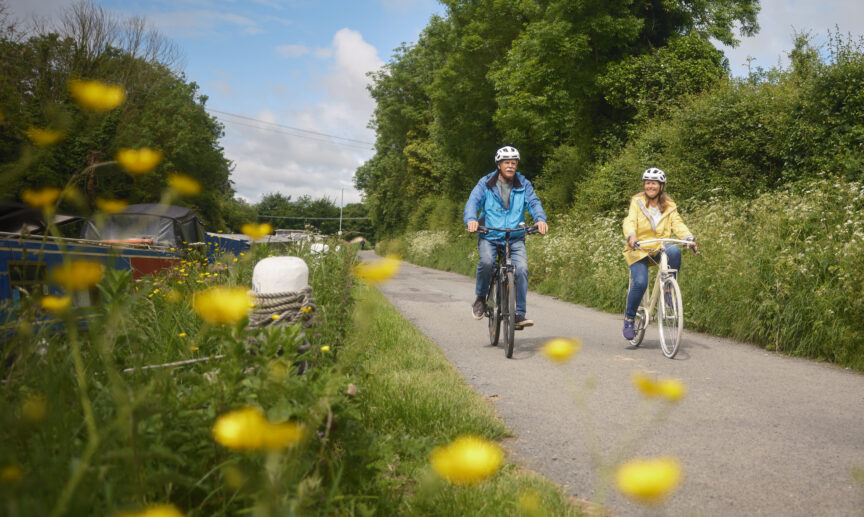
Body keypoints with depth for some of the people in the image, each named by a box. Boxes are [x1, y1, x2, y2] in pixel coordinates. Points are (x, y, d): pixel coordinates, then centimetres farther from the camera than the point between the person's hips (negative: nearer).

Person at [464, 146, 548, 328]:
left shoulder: (523, 185, 7)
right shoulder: (485, 183, 3)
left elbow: (534, 202, -5)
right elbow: (473, 201, -9)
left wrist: (540, 219, -27)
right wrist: (471, 220, -31)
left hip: (515, 237, 2)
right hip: (489, 236, -2)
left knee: (522, 268, -20)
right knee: (486, 261, -30)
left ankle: (520, 314, -10)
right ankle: (480, 298, -4)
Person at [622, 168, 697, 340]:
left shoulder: (669, 205, 7)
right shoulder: (637, 202, 0)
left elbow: (677, 223, -4)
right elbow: (630, 222, -13)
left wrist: (689, 238, -24)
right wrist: (631, 236, -35)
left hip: (660, 248, 2)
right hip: (639, 249, -2)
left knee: (675, 250, -32)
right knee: (640, 283, -22)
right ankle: (629, 318, -2)